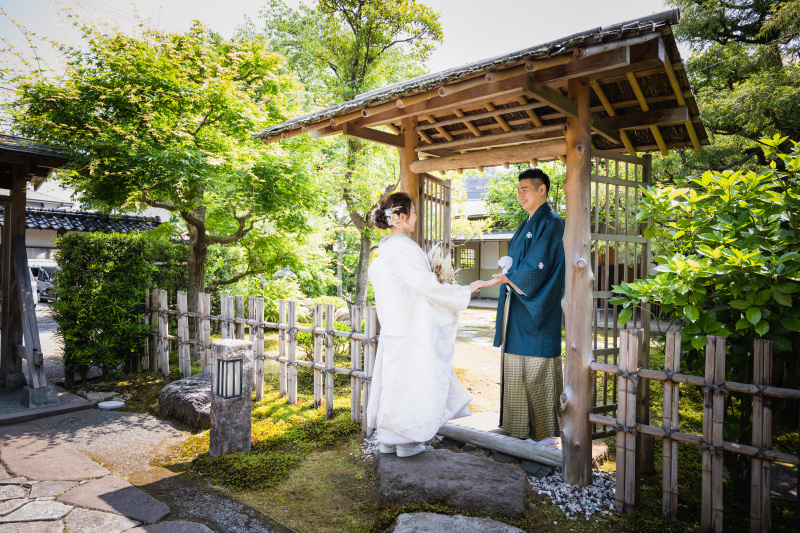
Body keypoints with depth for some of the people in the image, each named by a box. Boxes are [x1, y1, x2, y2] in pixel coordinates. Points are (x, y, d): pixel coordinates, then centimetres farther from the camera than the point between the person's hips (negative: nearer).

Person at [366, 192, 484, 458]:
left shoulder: (383, 250, 8)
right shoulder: (405, 248, -19)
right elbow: (429, 286, -18)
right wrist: (466, 290, -8)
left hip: (393, 326, 9)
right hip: (411, 329, -9)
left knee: (393, 378, 15)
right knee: (411, 379, 4)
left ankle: (388, 438, 26)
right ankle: (405, 441, 17)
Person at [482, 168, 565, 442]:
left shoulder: (551, 223, -10)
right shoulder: (527, 225, 19)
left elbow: (536, 268, -17)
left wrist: (503, 277, -11)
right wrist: (508, 266, -1)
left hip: (536, 308, -9)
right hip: (516, 306, 9)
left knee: (538, 368, -3)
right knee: (516, 366, 12)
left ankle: (545, 429, 10)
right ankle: (520, 424, 24)